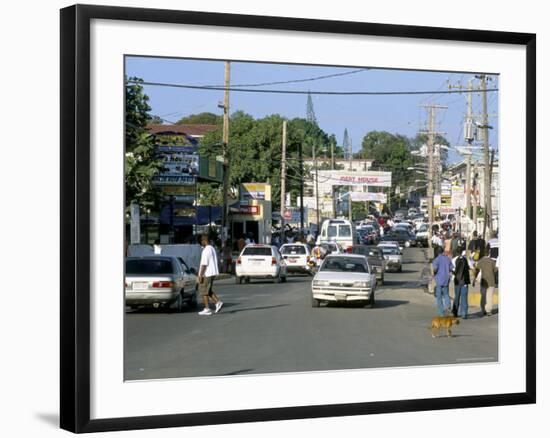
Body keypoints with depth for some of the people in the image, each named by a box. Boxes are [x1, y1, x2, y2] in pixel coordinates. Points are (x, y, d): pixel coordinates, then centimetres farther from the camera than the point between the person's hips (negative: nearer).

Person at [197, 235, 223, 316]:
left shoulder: (206, 250, -16)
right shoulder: (212, 249, 14)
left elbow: (204, 264, -21)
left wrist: (200, 276, -19)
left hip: (206, 274, -10)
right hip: (213, 273, 10)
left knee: (203, 291, -1)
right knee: (208, 291, 17)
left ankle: (207, 309, 0)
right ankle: (218, 302, 4)